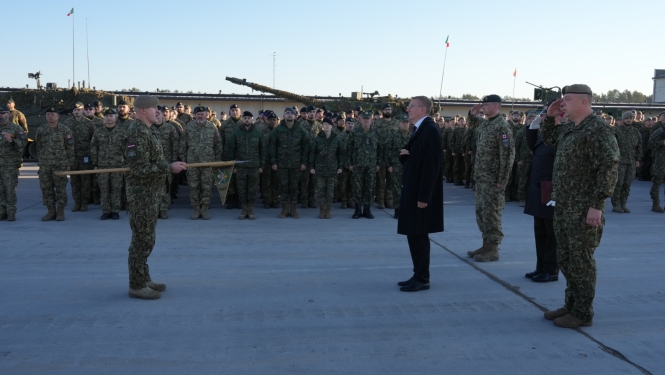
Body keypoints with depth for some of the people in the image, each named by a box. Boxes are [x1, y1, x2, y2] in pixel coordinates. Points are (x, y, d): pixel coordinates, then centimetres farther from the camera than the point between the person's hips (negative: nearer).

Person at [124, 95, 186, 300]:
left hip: (149, 192, 10)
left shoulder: (146, 131, 13)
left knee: (145, 238, 16)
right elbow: (141, 168, -24)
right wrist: (170, 167, -21)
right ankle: (137, 286, 6)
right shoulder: (138, 133, -19)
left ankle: (144, 279, 27)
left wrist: (170, 165, 7)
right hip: (142, 193, -10)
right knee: (142, 239, -3)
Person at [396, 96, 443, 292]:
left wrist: (423, 196, -23)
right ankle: (419, 276, 22)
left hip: (421, 193, -10)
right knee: (414, 234, 13)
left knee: (419, 235, -3)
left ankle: (422, 279, 7)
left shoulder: (430, 130, -16)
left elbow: (431, 165, -21)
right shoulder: (419, 129, 15)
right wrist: (403, 155, -3)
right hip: (413, 190, 10)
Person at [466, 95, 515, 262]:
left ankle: (493, 249, 5)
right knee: (481, 212, 13)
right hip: (481, 177, 9)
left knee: (491, 213, -4)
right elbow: (475, 124, 37)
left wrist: (502, 180, -20)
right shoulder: (484, 123, 11)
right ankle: (486, 245, 23)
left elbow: (508, 155, -18)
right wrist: (472, 114, 14)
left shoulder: (502, 126, -14)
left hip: (493, 179, -9)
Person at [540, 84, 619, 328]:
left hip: (583, 210, -9)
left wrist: (597, 205, -23)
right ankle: (572, 305, 28)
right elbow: (547, 139, 30)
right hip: (563, 207, 9)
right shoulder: (568, 128, 12)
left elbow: (609, 168, -21)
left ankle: (583, 313, 11)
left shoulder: (598, 131, -15)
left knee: (581, 261, -1)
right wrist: (550, 116, 12)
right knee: (565, 259, 15)